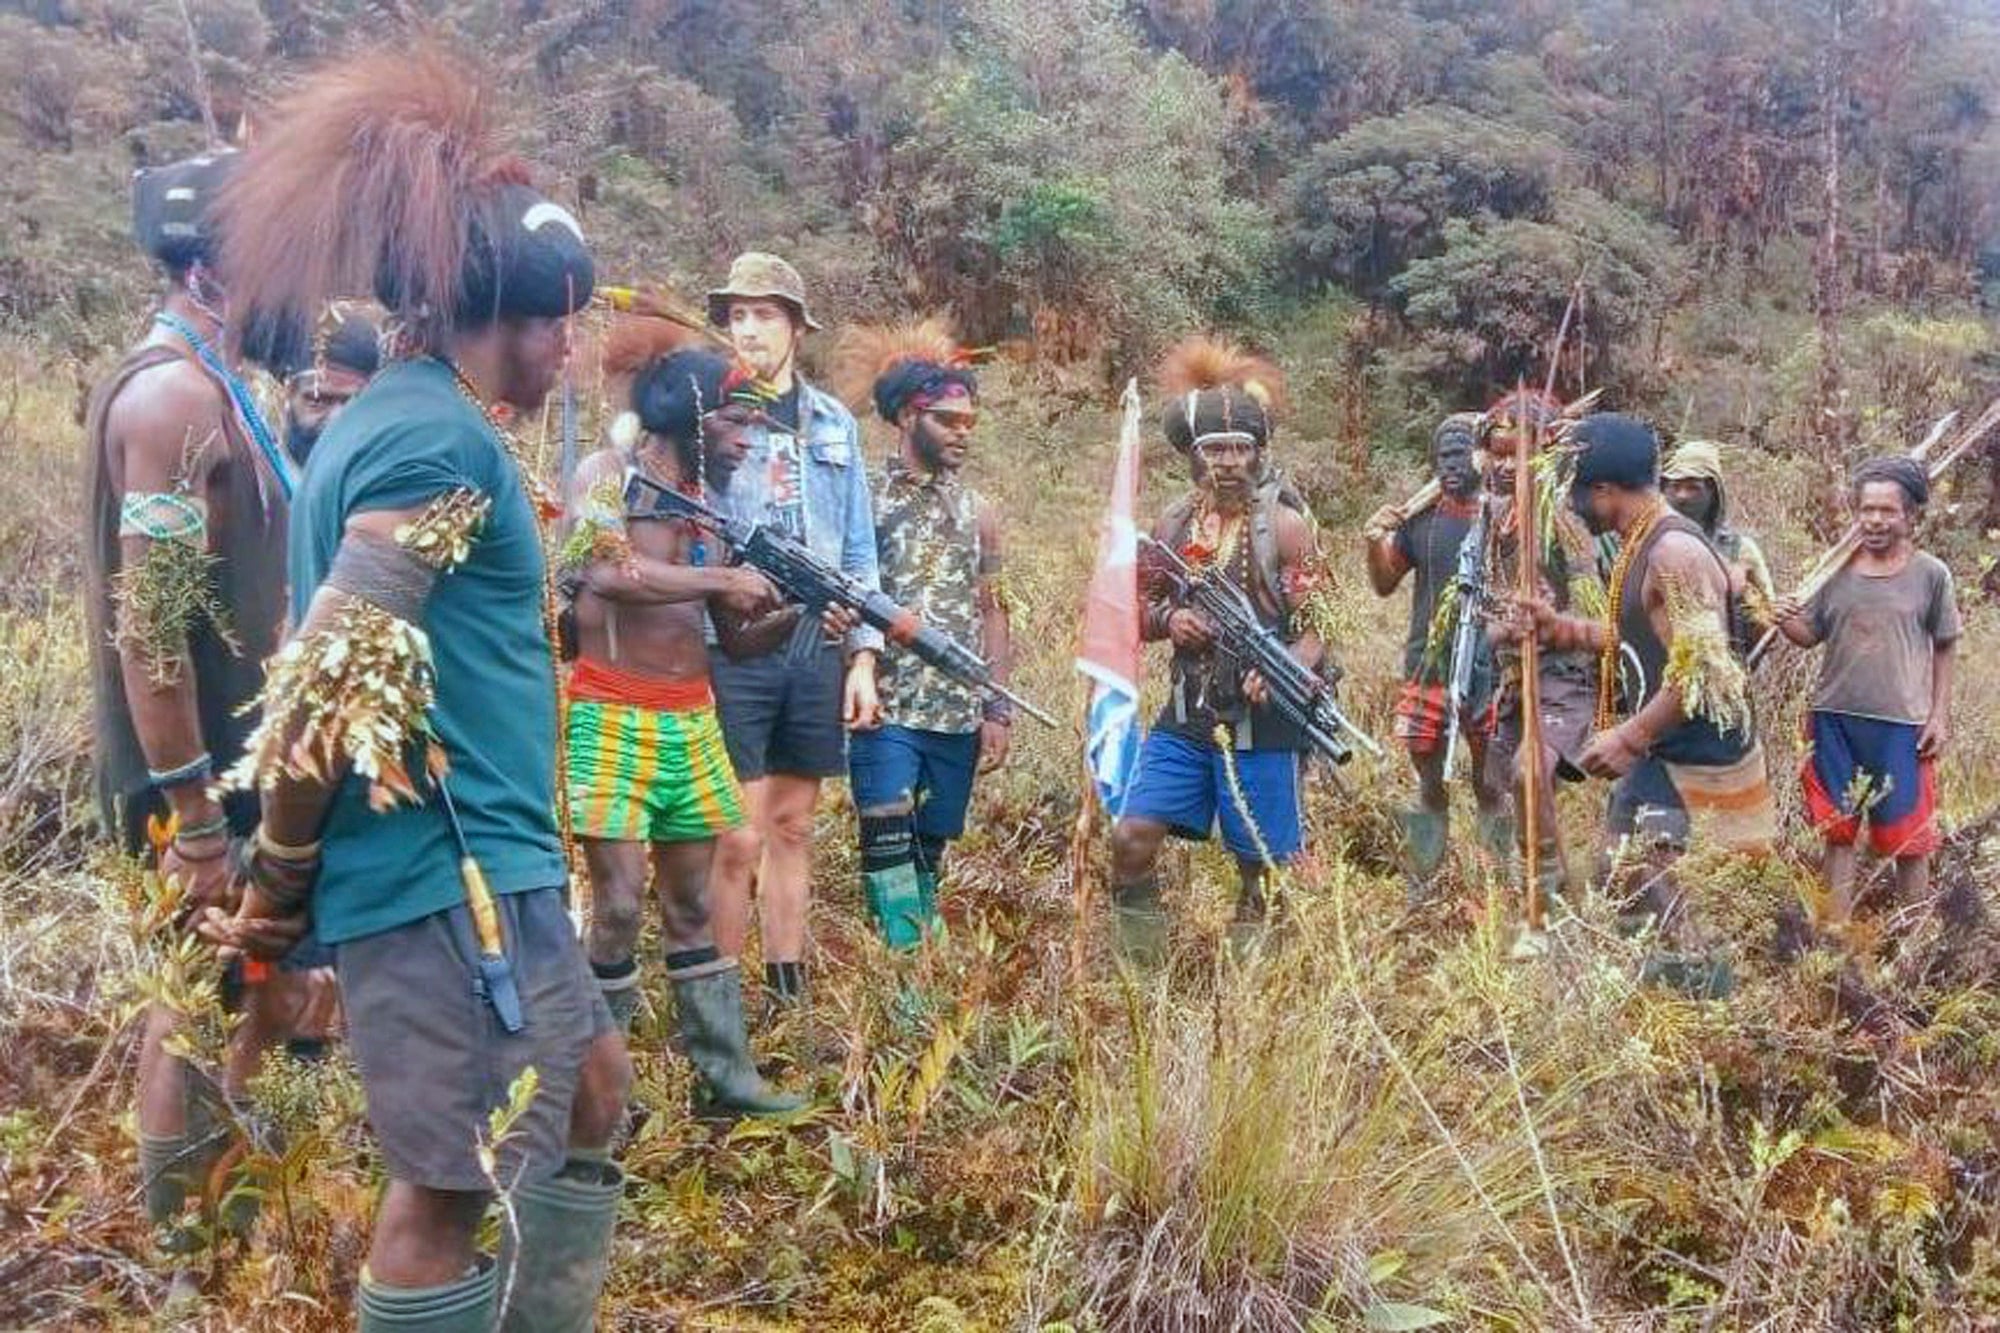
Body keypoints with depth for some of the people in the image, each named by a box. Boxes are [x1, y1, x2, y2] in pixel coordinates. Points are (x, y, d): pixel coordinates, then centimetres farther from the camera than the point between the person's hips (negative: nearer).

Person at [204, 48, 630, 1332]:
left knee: (591, 1088, 21)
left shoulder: (400, 418, 14)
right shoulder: (442, 438, -17)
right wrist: (277, 889, -13)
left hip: (485, 864, 10)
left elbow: (364, 659, 18)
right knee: (453, 1182, 0)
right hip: (446, 870, -10)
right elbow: (335, 681, -22)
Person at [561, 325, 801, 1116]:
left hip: (692, 720, 7)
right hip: (613, 718, -7)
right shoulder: (608, 477, -5)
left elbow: (735, 632, 14)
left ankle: (725, 1077, 17)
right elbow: (608, 573, -24)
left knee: (693, 909, 11)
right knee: (620, 907, -5)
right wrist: (723, 579, -16)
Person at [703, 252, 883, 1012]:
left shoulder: (833, 423, 12)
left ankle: (789, 996, 21)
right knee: (738, 840, -4)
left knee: (793, 827, 12)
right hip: (731, 650, -4)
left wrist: (863, 656, 7)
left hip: (816, 648, 4)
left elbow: (857, 550, 13)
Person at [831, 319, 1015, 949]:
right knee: (889, 857, -10)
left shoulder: (976, 510, 12)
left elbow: (991, 613, 13)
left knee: (931, 855, 11)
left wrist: (998, 710, 8)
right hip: (886, 711, -4)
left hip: (959, 716, 4)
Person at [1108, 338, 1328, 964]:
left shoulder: (1283, 526, -5)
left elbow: (1317, 625, -6)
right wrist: (1167, 619, -8)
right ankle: (1142, 971, 10)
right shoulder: (1173, 524, 7)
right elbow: (1139, 605, 16)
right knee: (1130, 837, -5)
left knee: (1259, 865, 5)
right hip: (1186, 718, 4)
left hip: (1262, 724, -3)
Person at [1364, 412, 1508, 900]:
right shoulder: (1421, 517, 7)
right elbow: (1385, 585, 17)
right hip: (1427, 664, 3)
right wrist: (1375, 544, -2)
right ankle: (1421, 892, 19)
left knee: (1490, 785, 4)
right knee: (1429, 788, 10)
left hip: (1488, 670, -3)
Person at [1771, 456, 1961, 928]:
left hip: (1902, 724, -2)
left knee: (1909, 836, 6)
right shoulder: (1836, 570, 2)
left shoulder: (1931, 574, -2)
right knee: (1838, 830, 11)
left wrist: (1940, 716, 0)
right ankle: (1837, 928, 21)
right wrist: (1788, 623, -15)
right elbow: (1811, 635, 7)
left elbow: (1945, 649, 5)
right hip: (1835, 718, 2)